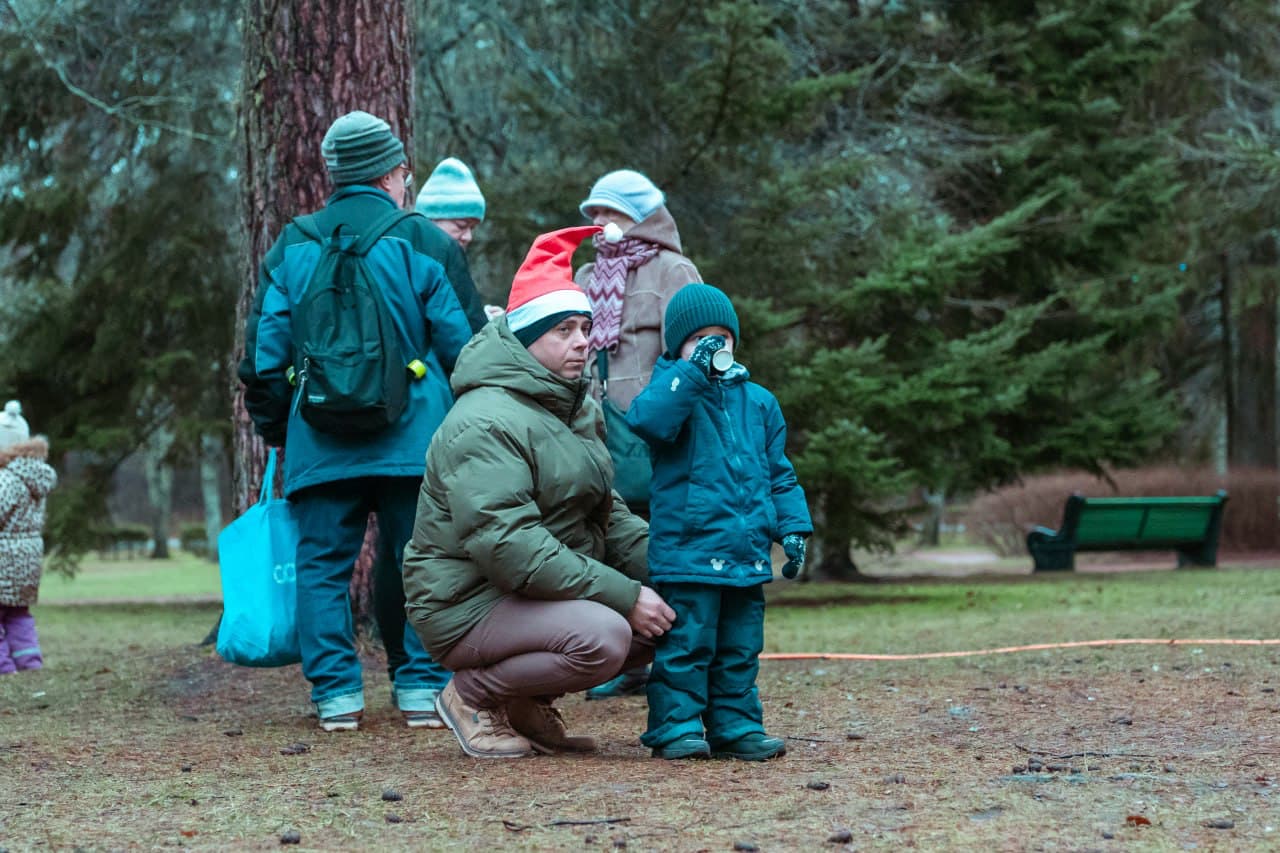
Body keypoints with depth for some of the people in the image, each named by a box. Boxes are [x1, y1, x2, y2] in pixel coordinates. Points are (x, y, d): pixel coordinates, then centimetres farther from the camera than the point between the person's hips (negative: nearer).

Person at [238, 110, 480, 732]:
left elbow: (264, 354, 9)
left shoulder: (290, 248, 8)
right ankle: (424, 689, 5)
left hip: (320, 443, 2)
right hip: (414, 440, -2)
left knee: (322, 564, 7)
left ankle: (336, 693, 3)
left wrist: (274, 434, 18)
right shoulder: (425, 244, -1)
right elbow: (464, 348, -1)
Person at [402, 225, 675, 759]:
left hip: (550, 589, 9)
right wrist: (621, 594, -28)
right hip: (469, 605, -9)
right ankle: (472, 694, -7)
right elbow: (506, 545, -28)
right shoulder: (486, 423, -20)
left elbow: (607, 513, 17)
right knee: (601, 636, -31)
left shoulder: (576, 409, 13)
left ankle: (527, 701, 9)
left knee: (666, 611, -3)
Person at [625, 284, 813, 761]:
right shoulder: (675, 388, 1)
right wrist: (693, 370, -23)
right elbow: (646, 420, -24)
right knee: (687, 645, -5)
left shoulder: (757, 401, 15)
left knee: (740, 648, 10)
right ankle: (676, 727, 1)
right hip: (688, 551, -5)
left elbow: (779, 473, 19)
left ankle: (735, 726, 17)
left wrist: (792, 527, 9)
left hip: (748, 554, 5)